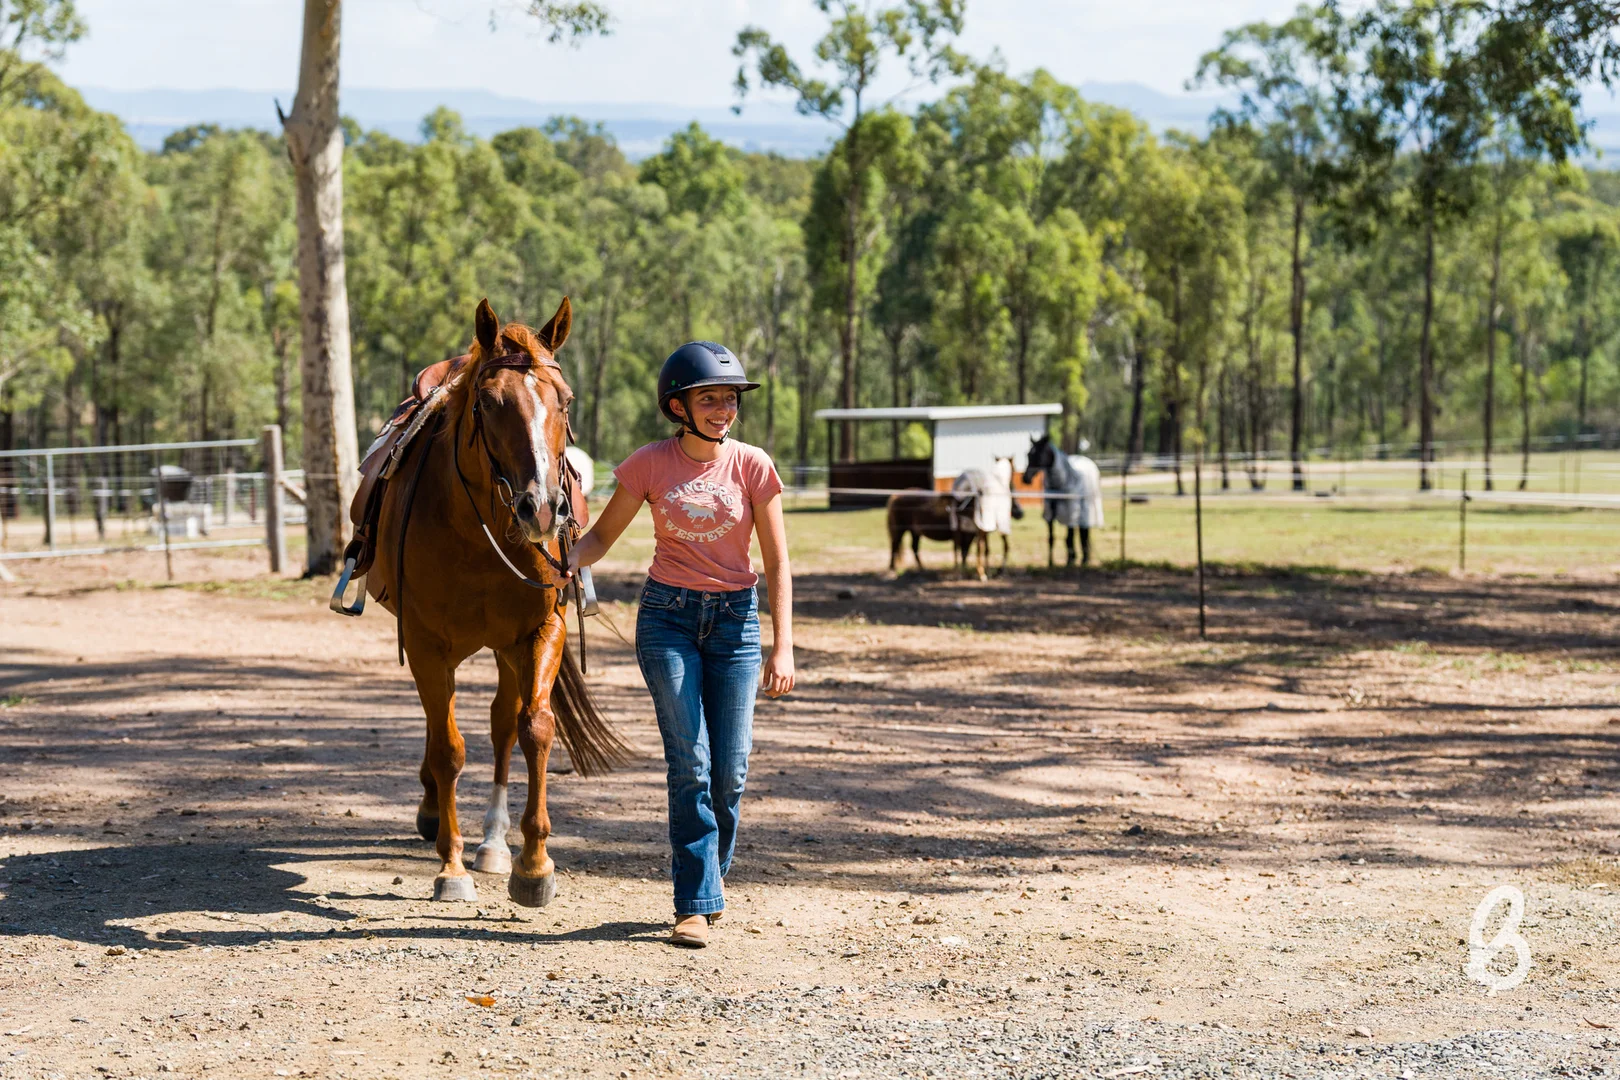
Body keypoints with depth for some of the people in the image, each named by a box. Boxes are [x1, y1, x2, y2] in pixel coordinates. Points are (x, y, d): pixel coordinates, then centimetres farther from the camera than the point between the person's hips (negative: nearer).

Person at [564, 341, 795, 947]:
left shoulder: (753, 466, -4)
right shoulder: (650, 465, -4)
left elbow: (777, 563, -3)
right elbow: (602, 535, 5)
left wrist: (782, 648, -10)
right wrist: (560, 563, -17)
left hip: (735, 620, 1)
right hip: (667, 618, -1)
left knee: (731, 771, -1)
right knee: (691, 764, -8)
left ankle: (709, 883, 22)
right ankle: (695, 904, -3)